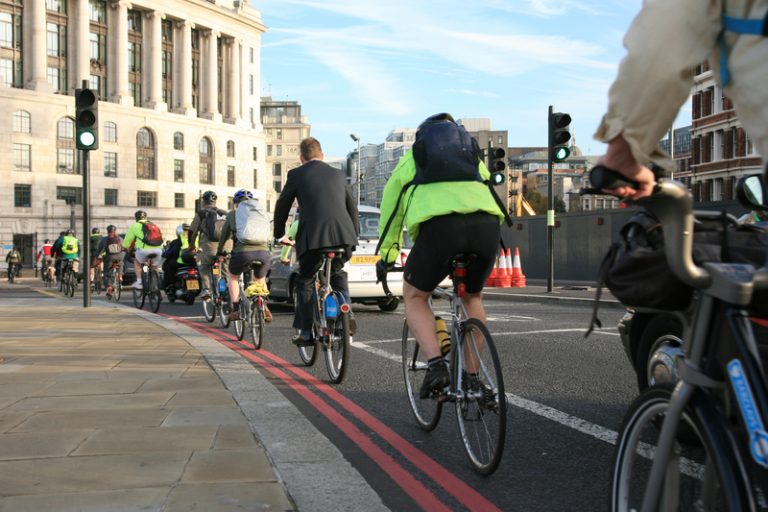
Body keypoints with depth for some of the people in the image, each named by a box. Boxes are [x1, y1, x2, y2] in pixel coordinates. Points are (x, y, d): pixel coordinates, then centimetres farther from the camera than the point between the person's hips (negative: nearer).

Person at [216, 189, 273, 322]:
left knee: (233, 277, 26)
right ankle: (264, 308, 6)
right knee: (260, 280, 27)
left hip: (243, 252, -2)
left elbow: (224, 235, 23)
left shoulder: (232, 214, 15)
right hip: (263, 252, 2)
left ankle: (236, 310, 17)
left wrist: (220, 253, 36)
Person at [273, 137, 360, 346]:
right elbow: (352, 206, 26)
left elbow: (282, 206, 15)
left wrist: (279, 234, 29)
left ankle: (306, 332, 11)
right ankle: (346, 314, 12)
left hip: (313, 237, -4)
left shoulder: (296, 174, 8)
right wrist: (354, 234, 38)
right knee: (337, 273, 30)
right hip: (344, 236, 4)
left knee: (304, 282, 15)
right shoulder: (337, 174, 19)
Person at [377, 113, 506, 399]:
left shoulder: (411, 159, 30)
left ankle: (436, 366, -1)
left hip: (439, 225, -3)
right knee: (472, 297, 27)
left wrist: (386, 256, 45)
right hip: (488, 224, 3)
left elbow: (391, 210, 34)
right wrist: (473, 247, 53)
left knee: (415, 297, 19)